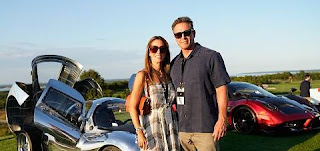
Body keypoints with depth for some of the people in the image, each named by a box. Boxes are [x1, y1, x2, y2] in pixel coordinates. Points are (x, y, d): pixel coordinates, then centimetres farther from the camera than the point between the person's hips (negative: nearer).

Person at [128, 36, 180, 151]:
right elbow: (132, 107, -9)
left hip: (171, 130, 5)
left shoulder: (169, 75, 10)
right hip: (152, 131, -5)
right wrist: (139, 132, -19)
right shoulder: (143, 75, -5)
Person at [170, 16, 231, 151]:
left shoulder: (211, 57, -3)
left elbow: (221, 90, -6)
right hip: (182, 128, 5)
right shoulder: (174, 63, 13)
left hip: (206, 127, -5)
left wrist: (222, 119, -14)